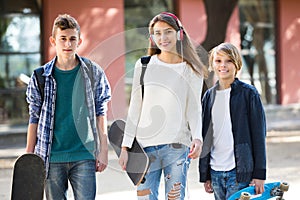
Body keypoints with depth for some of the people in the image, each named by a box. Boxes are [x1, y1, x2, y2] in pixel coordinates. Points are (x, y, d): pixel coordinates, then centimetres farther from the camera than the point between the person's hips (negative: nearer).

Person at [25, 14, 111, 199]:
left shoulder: (93, 72, 2)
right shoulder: (41, 76, 3)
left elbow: (101, 114, 5)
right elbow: (34, 118, 7)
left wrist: (103, 150, 0)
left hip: (84, 156, -1)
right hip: (52, 158, 1)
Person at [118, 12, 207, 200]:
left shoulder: (192, 71, 4)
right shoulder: (144, 65, 6)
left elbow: (194, 110, 3)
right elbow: (135, 109, 9)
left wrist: (197, 138, -16)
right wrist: (125, 147, 5)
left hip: (177, 146, -1)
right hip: (145, 145, 1)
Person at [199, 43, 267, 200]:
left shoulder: (248, 93, -2)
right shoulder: (209, 96, 12)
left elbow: (259, 134, -3)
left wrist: (259, 174, -8)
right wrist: (205, 175, 14)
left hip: (240, 171, -5)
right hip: (215, 171, 5)